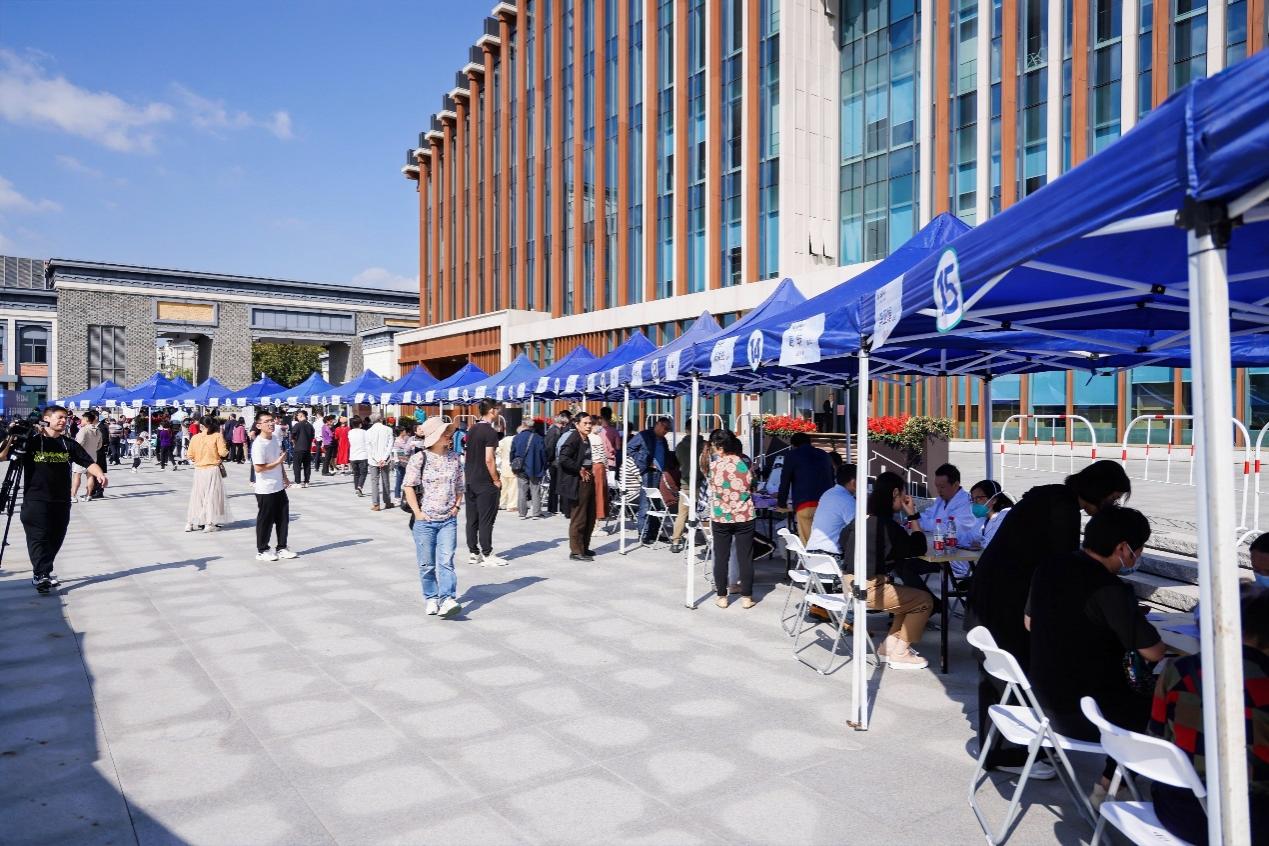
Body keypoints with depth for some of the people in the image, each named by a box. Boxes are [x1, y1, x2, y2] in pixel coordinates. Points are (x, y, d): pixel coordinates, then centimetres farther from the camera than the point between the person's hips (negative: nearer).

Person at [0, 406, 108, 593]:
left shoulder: (69, 444, 8)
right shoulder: (31, 442, 0)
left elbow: (89, 463, 2)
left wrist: (99, 474, -18)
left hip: (62, 501, 4)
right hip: (35, 500, -4)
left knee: (55, 539, 10)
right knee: (38, 537, -8)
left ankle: (42, 571, 27)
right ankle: (41, 576, -10)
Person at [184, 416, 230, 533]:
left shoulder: (195, 437, -1)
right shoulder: (217, 436, -9)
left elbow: (190, 456, 1)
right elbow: (223, 453, -16)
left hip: (199, 470, 3)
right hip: (213, 470, -3)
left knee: (196, 496, 13)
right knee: (212, 496, 5)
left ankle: (190, 523, 15)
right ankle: (209, 524, 3)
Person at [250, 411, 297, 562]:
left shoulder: (277, 440, 6)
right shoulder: (258, 444, -19)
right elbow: (259, 468, -23)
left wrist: (284, 477, 15)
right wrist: (278, 462, -18)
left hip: (279, 487, 8)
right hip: (266, 490, -8)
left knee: (283, 518, 13)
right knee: (265, 520, 4)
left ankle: (282, 548, 24)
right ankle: (261, 551, 18)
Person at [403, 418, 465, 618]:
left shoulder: (454, 458, 7)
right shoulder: (418, 459, -7)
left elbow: (459, 486, 17)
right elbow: (409, 487, -6)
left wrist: (456, 506, 5)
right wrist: (417, 512, -11)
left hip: (448, 520, 2)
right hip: (424, 520, -2)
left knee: (446, 561, -8)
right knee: (427, 564, 7)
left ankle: (448, 600, -11)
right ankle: (431, 598, 23)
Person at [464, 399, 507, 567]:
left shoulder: (472, 430, 11)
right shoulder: (490, 432, -14)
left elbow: (465, 456, 15)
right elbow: (488, 460, -19)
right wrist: (496, 480, -11)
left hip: (469, 481, 8)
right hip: (485, 483, -8)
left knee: (472, 520, 10)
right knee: (486, 520, -3)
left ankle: (473, 553, 16)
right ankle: (487, 555, 1)